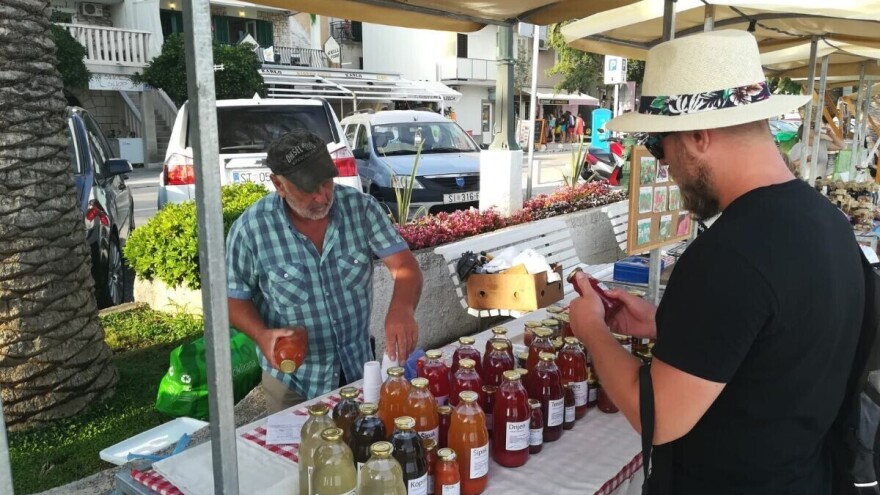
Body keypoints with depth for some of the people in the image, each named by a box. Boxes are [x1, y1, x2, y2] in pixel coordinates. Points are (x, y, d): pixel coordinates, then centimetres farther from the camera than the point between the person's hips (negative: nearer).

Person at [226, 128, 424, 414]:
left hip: (359, 367, 3)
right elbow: (234, 297, -6)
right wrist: (262, 335, -24)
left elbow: (404, 266, -18)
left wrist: (401, 310, -38)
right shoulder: (250, 229, -17)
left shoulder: (361, 207, -14)